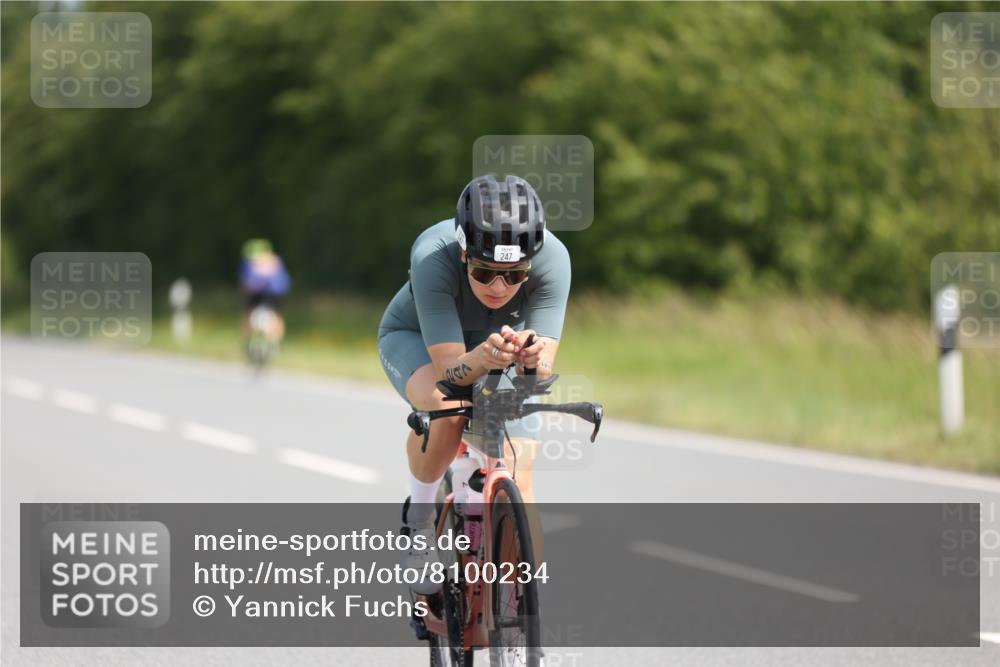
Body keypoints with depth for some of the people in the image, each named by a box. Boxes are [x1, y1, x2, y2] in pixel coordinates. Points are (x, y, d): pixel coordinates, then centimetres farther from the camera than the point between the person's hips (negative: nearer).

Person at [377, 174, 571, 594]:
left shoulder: (552, 259, -33)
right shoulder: (433, 256, -39)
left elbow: (543, 371, -35)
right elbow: (449, 369, -40)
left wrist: (533, 357, -58)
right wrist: (482, 359, -62)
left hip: (502, 342, 2)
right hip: (416, 338, -2)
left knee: (517, 490, -14)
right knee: (444, 407, -36)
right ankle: (419, 518, -10)